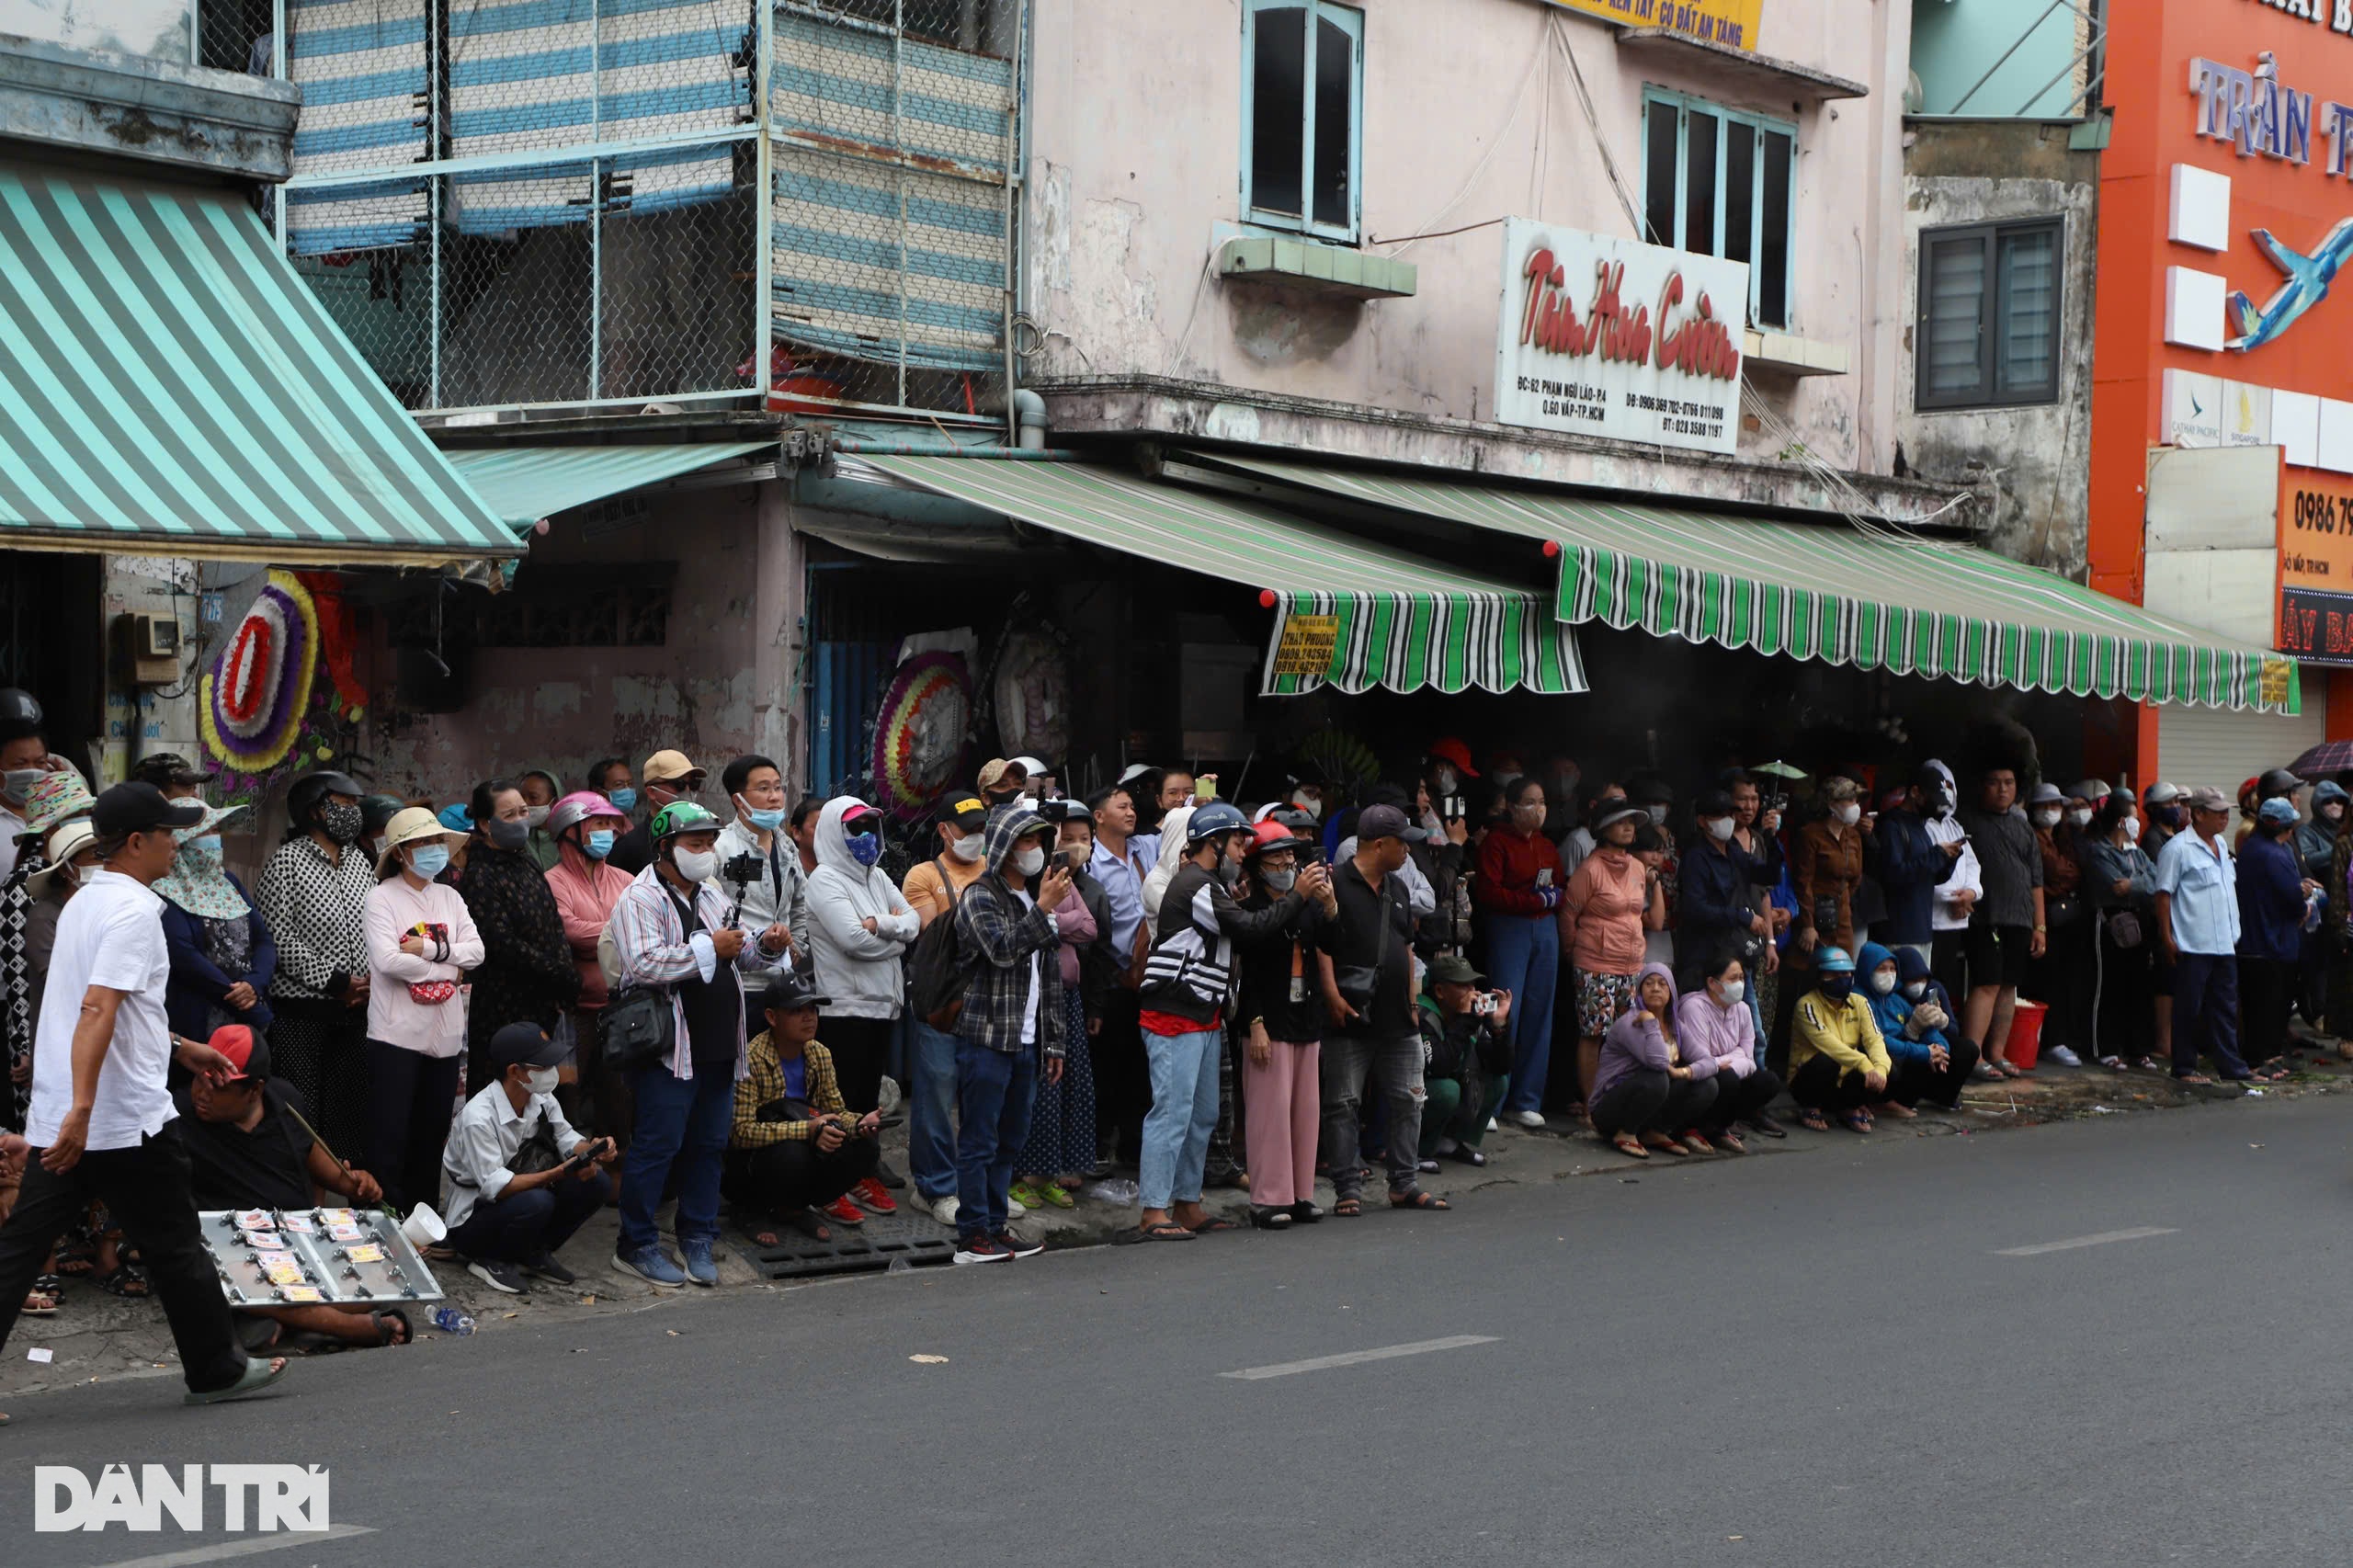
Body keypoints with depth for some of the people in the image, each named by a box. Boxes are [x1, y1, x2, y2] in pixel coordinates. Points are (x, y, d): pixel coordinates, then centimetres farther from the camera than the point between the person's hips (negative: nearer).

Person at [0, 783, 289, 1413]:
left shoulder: (83, 903, 16)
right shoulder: (134, 910, -14)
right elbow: (98, 1010, -25)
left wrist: (178, 1046, 35)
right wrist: (82, 1110, -31)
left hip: (57, 1119, 8)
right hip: (128, 1119, -8)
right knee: (174, 1247, 6)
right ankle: (217, 1370, 18)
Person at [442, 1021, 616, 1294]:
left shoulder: (542, 1098, -5)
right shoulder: (478, 1118, -27)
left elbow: (567, 1139, 1)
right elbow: (495, 1186, -30)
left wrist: (592, 1149, -24)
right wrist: (560, 1174, -38)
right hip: (470, 1222, -7)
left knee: (593, 1182, -12)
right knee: (537, 1202, -36)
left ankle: (536, 1254, 4)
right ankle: (489, 1260, -8)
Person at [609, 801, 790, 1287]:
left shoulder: (711, 895, 18)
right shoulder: (641, 899, -8)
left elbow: (742, 956, 24)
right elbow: (643, 963, -23)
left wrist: (766, 946, 1)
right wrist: (710, 948, -20)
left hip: (719, 1046, 8)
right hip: (669, 1047, -8)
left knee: (710, 1144, 11)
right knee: (658, 1145, -4)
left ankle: (698, 1241, 21)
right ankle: (635, 1246, 5)